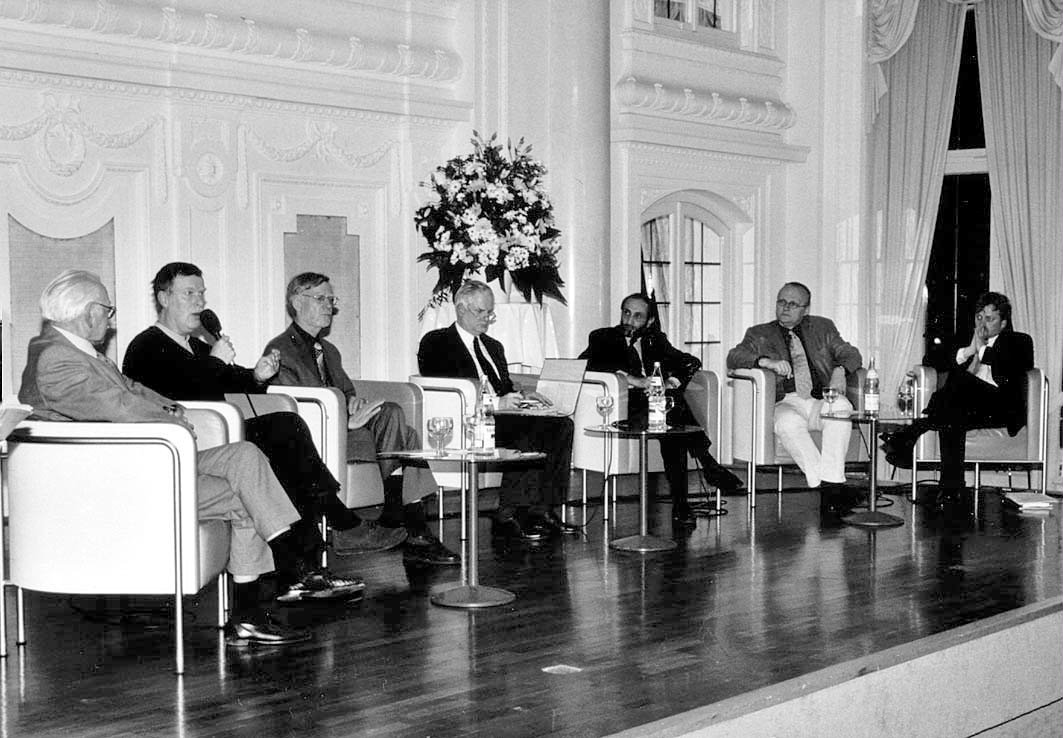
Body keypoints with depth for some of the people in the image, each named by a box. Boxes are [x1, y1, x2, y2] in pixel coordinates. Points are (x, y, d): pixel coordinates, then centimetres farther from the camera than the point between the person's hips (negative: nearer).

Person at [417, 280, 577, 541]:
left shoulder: (493, 346, 29)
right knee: (526, 430, -33)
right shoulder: (436, 343, 3)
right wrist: (494, 403, -19)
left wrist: (520, 396, 3)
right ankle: (507, 517, -30)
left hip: (499, 415, 8)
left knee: (561, 425, -16)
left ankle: (543, 509, -19)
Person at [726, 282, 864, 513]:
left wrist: (840, 370, -10)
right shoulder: (759, 334, 17)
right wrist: (765, 361, -19)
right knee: (788, 423, -37)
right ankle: (828, 486, -34)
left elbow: (850, 354, 14)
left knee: (841, 407, -33)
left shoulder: (822, 327, 23)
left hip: (821, 401, 2)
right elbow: (734, 357, 1)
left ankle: (831, 484, -37)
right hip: (786, 403, -1)